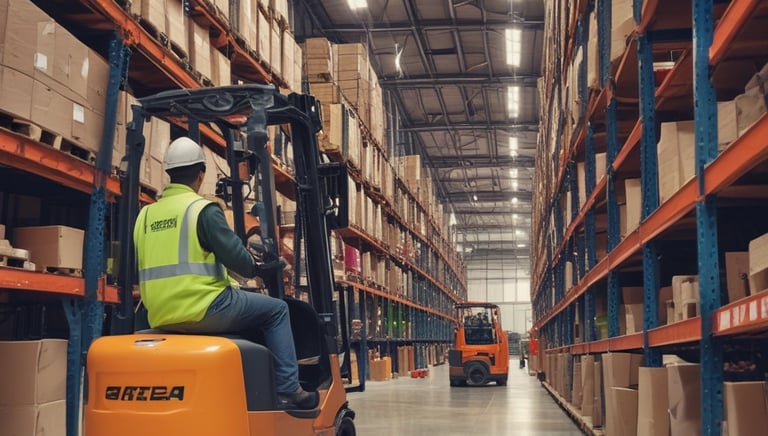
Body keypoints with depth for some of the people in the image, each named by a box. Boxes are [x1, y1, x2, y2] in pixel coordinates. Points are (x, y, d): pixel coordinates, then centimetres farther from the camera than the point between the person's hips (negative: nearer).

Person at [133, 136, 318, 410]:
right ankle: (288, 390, 5)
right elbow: (235, 256, -11)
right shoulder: (203, 210, -8)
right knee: (276, 310, 10)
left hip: (161, 318, 7)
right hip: (201, 309, -7)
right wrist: (255, 268, 11)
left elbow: (152, 267, 17)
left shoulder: (145, 215, 11)